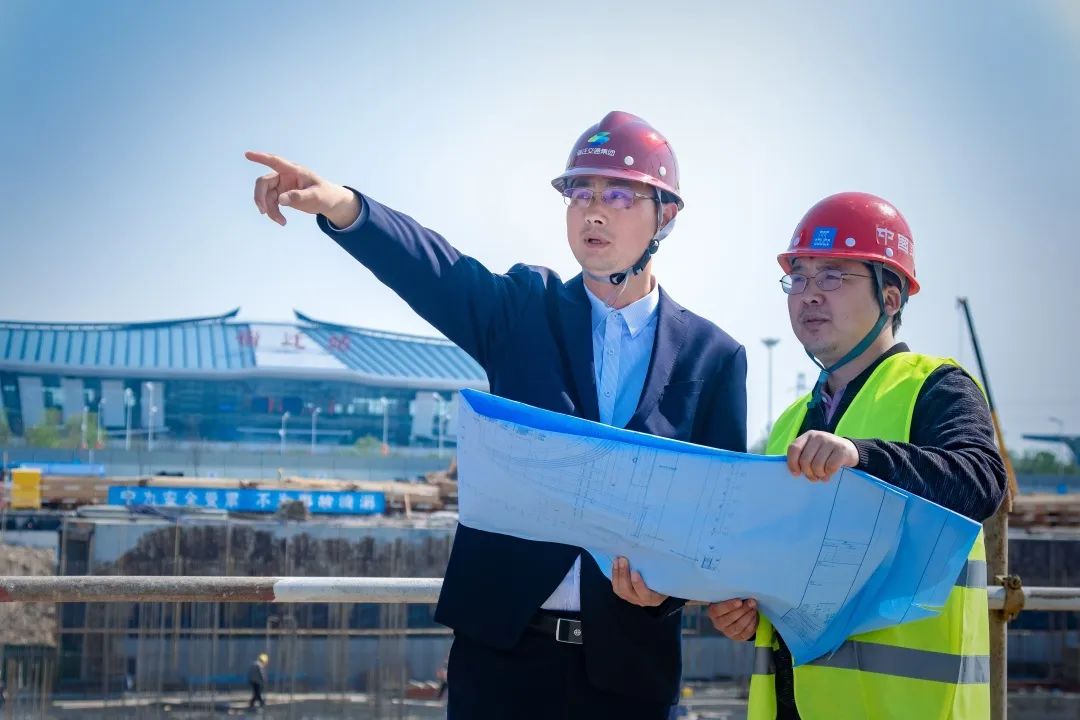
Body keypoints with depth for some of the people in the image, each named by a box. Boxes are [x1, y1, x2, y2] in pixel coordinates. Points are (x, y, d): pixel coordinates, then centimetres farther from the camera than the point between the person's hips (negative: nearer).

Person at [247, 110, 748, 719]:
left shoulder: (715, 356, 4)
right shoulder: (526, 308, 5)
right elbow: (436, 271, -14)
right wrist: (342, 207, -34)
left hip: (628, 660, 0)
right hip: (502, 643, 0)